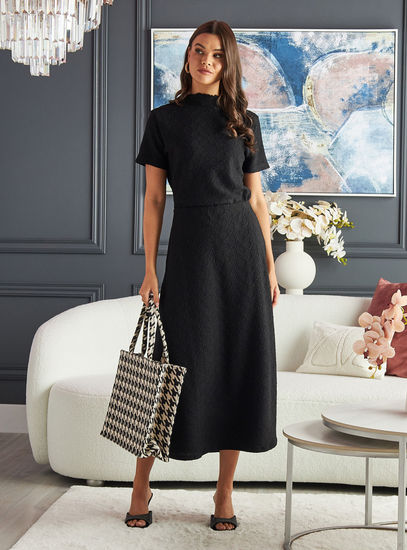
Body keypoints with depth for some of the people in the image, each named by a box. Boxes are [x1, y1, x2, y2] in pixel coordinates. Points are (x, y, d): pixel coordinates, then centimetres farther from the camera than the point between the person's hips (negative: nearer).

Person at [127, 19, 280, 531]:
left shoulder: (245, 121, 9)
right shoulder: (164, 120, 5)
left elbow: (256, 200, 10)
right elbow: (153, 198, 2)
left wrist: (269, 267, 5)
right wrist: (150, 270, -4)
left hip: (242, 245, 2)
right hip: (190, 245, -2)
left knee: (240, 366, 3)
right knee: (177, 365, -2)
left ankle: (224, 491, 15)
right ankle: (141, 483, 15)